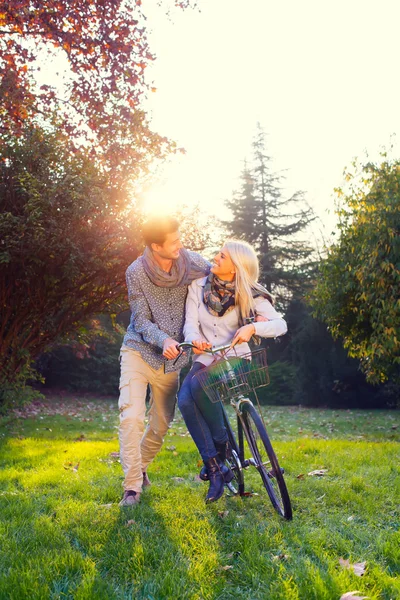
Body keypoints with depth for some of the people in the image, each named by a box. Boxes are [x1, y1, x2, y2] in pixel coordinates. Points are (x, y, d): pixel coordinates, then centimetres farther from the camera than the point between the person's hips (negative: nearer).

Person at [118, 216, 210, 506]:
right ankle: (133, 486, -7)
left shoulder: (191, 261, -10)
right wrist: (163, 340, -32)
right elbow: (141, 321, -12)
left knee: (161, 425, 9)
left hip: (170, 360, 3)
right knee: (132, 416, -18)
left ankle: (141, 467, 36)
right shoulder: (136, 272, -14)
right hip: (139, 351, -3)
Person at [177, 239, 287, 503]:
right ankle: (216, 469, -15)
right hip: (206, 358, 3)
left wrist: (253, 327, -32)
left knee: (199, 385, -34)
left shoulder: (250, 295, -6)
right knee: (185, 401, -26)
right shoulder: (199, 286, 2)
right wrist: (194, 339, -27)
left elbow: (281, 324, -13)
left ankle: (220, 442, -9)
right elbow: (190, 323, -3)